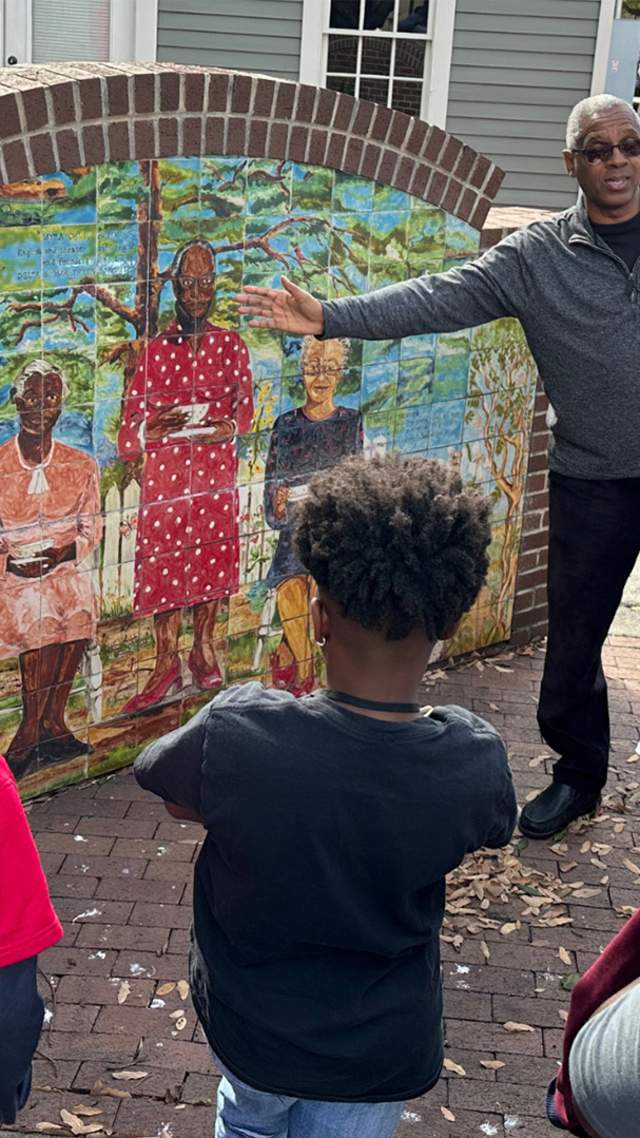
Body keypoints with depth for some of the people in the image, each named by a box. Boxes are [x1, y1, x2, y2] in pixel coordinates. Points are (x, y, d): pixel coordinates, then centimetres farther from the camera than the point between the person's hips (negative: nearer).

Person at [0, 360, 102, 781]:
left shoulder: (81, 466, 7)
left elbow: (91, 528, 6)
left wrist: (61, 552, -12)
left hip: (65, 567, 3)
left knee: (80, 612, -23)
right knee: (38, 616, -27)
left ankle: (51, 723, -8)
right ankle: (39, 732, -12)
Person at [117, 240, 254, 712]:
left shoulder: (232, 345, 6)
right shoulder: (153, 353, 1)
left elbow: (246, 403, 6)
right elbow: (125, 440, 3)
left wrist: (231, 424, -13)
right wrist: (150, 430, -16)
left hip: (217, 476, 1)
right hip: (163, 478, -1)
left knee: (213, 563, 7)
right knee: (164, 568, 1)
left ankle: (204, 650, 25)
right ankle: (167, 664, 12)